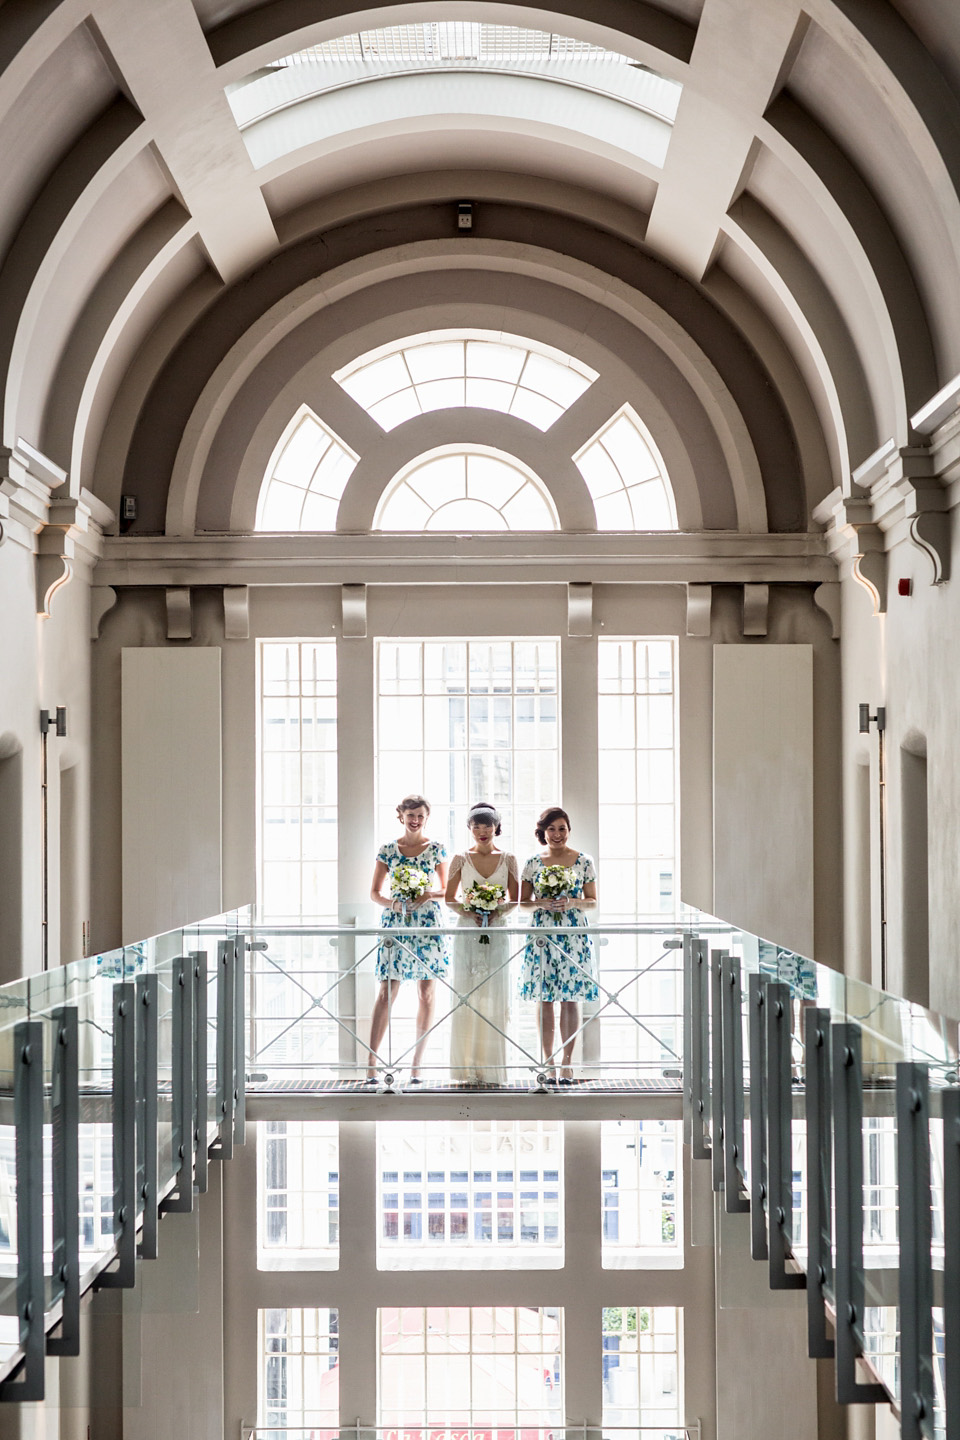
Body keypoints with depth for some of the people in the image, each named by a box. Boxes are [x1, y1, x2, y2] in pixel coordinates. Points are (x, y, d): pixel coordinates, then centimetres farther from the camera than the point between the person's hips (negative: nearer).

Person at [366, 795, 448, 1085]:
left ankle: (417, 1064, 8)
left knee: (426, 993, 1)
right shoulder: (389, 850, 7)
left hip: (428, 924, 1)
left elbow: (447, 890, 9)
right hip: (395, 923, -1)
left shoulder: (436, 849, 7)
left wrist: (430, 895, -11)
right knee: (387, 992, -6)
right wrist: (393, 902, -11)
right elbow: (374, 892, 8)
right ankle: (371, 1063, -7)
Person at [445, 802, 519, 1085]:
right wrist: (469, 912, -12)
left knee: (495, 996, -2)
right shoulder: (461, 859, 5)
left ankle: (492, 1069, 3)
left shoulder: (508, 859, 7)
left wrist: (496, 912, -11)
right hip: (467, 931, -1)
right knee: (467, 995, -4)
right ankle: (468, 1068, 0)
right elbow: (450, 898, 6)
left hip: (496, 932, 1)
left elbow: (514, 899, 8)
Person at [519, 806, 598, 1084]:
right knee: (544, 999, 2)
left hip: (574, 936, -1)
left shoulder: (583, 862, 4)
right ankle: (548, 1062, 9)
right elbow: (522, 902, 9)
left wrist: (571, 902, -13)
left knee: (571, 999, 0)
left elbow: (593, 902, 5)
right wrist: (540, 903, -11)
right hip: (542, 935, 1)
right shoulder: (533, 863, 6)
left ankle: (567, 1061, 7)